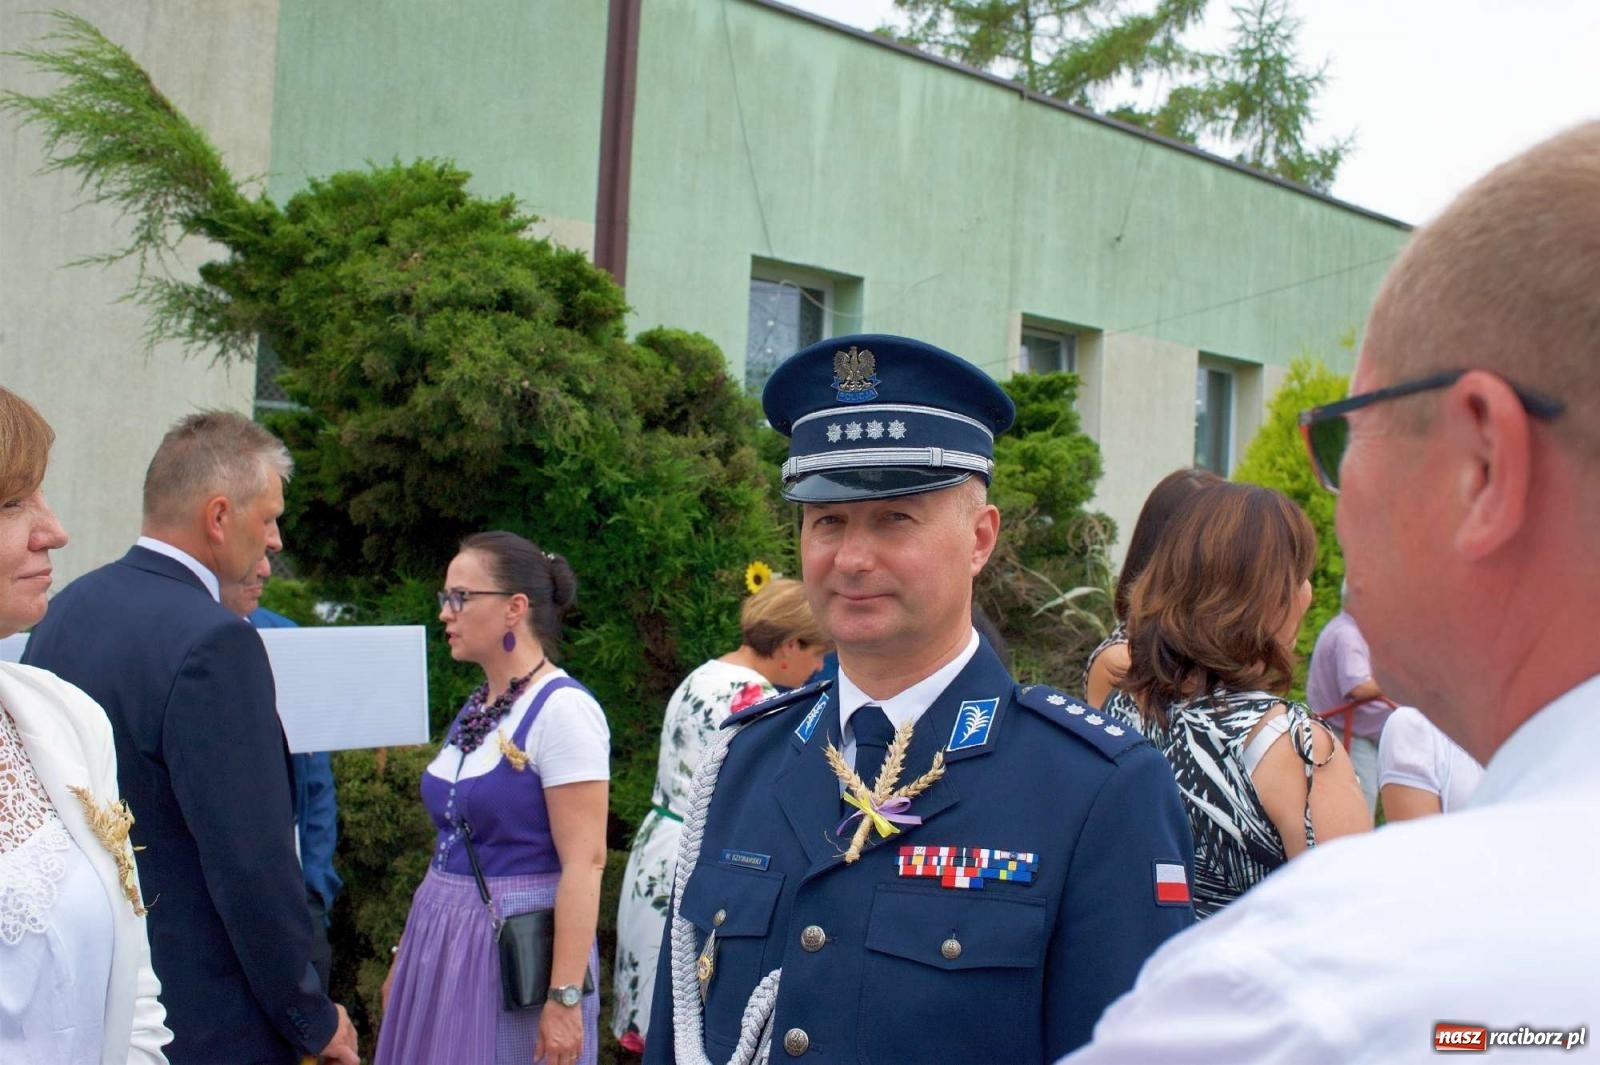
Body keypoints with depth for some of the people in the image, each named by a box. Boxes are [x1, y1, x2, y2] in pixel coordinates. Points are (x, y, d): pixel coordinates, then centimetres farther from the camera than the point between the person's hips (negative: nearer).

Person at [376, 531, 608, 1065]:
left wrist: (564, 997, -22)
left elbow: (584, 864, -19)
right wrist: (406, 957, 18)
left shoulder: (563, 709, -15)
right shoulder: (475, 709, 10)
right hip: (442, 942, 8)